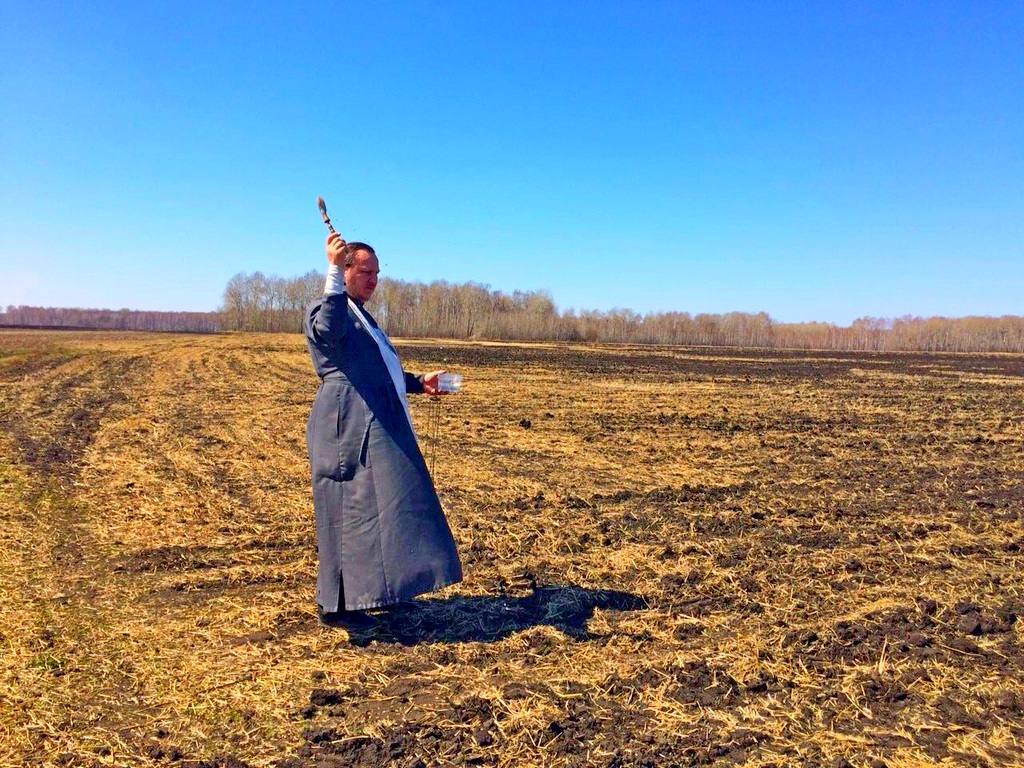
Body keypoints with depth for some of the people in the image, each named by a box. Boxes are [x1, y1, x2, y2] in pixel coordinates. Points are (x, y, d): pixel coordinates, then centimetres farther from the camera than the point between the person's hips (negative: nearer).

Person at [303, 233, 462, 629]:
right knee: (353, 510, -8)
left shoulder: (362, 316, 25)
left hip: (378, 429, 10)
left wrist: (419, 383, 22)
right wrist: (335, 272, -34)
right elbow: (328, 332, -31)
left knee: (370, 509, 12)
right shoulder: (324, 308, -5)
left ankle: (342, 599, 21)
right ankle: (335, 605, 0)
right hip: (351, 428, -10)